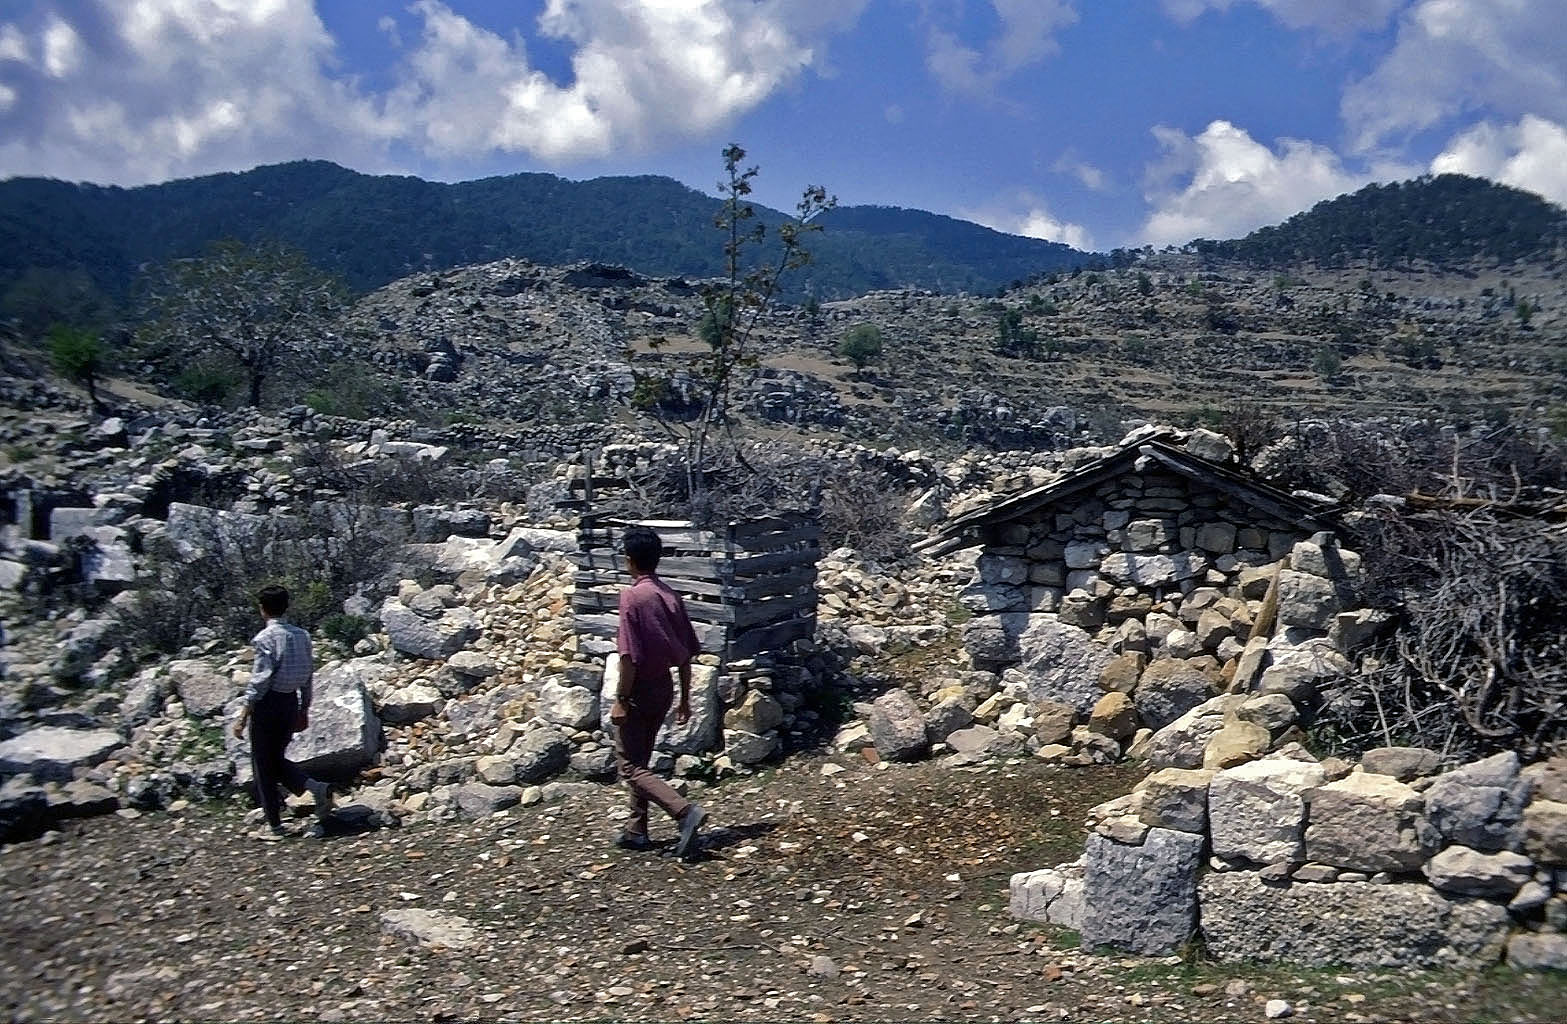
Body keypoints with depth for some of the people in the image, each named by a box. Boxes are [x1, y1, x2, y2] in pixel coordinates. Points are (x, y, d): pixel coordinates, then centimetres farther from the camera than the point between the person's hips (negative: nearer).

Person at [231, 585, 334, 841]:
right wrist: (304, 710, 20)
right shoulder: (301, 635, 5)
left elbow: (259, 680, -18)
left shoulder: (265, 638, -14)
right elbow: (309, 675, 10)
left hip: (268, 704, -7)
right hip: (291, 702, 7)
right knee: (277, 759, 21)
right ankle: (318, 790, 0)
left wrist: (243, 717, -13)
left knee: (263, 766, 7)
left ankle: (274, 826, 14)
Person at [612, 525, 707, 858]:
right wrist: (684, 699, 14)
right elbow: (686, 654, 7)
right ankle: (636, 831, 26)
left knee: (630, 768, -2)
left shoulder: (633, 596, -17)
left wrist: (620, 699, -14)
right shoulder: (671, 596, 4)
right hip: (663, 689, 8)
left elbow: (630, 655, -22)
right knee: (640, 762, 19)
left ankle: (686, 811, -17)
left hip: (639, 692, -8)